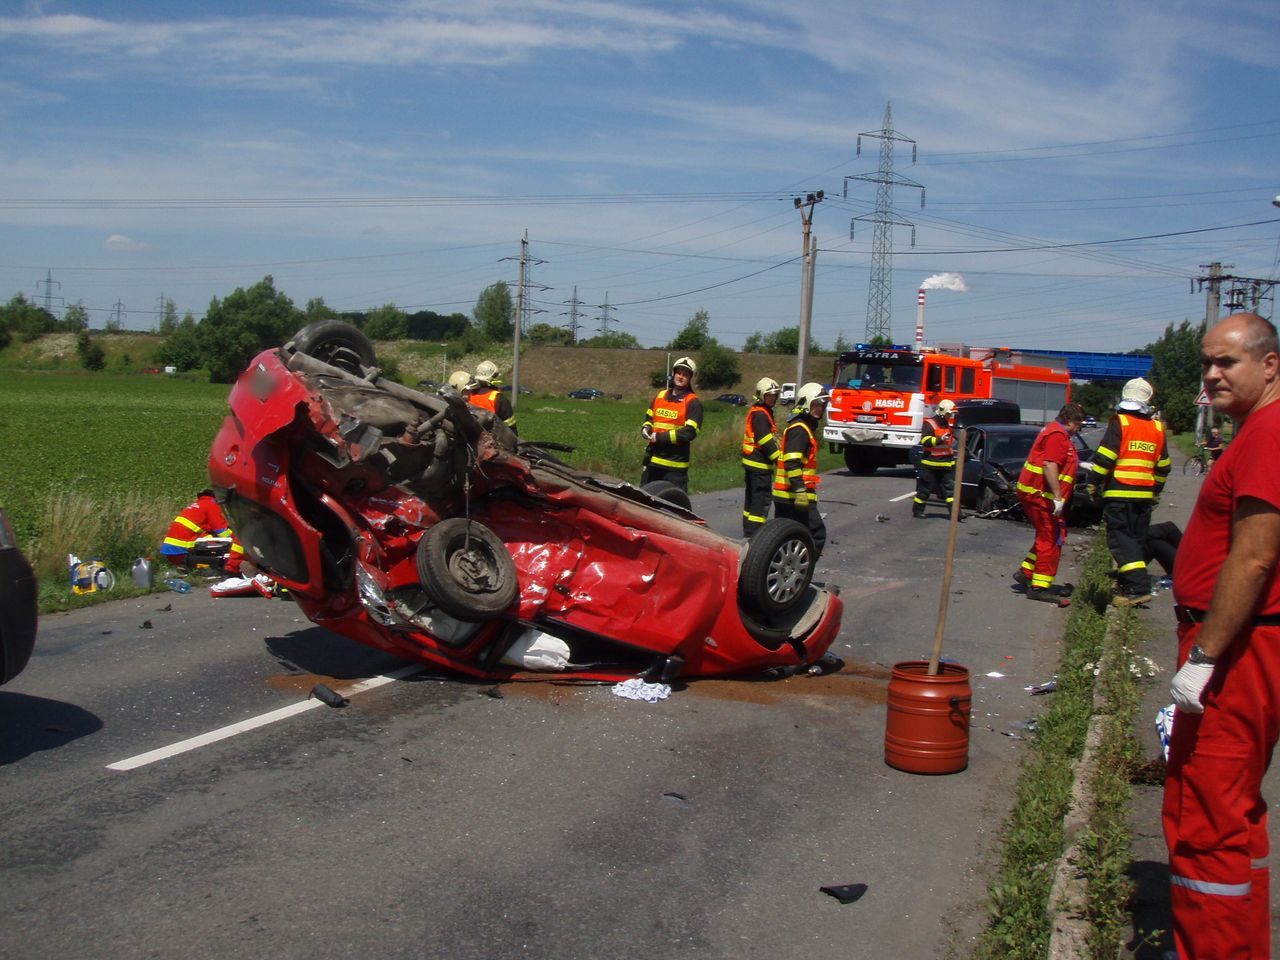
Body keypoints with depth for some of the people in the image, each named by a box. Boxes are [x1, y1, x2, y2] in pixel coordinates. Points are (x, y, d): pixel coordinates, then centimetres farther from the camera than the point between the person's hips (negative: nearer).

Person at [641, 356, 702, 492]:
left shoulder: (693, 403, -7)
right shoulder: (660, 396, 13)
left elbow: (689, 432, -17)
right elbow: (649, 418, 25)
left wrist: (659, 437, -17)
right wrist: (646, 429, 1)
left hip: (675, 465, -6)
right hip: (652, 460, 6)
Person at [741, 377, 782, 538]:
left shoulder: (757, 412, 18)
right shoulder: (760, 414, -15)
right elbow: (767, 442, -20)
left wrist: (777, 456, 16)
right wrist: (780, 459, -17)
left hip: (751, 463, 11)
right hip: (760, 464, -11)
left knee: (752, 499, 16)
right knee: (762, 500, -10)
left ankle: (748, 532, 24)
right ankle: (754, 535, -11)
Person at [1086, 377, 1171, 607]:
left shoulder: (1120, 422, -7)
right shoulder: (1157, 428, 11)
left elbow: (1104, 458, -13)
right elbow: (1163, 465, 16)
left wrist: (1093, 485, -4)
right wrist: (1155, 492, 27)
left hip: (1119, 494, -6)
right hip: (1145, 496, 6)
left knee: (1120, 538, -6)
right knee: (1137, 539, 15)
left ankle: (1138, 587, -17)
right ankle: (1125, 583, 22)